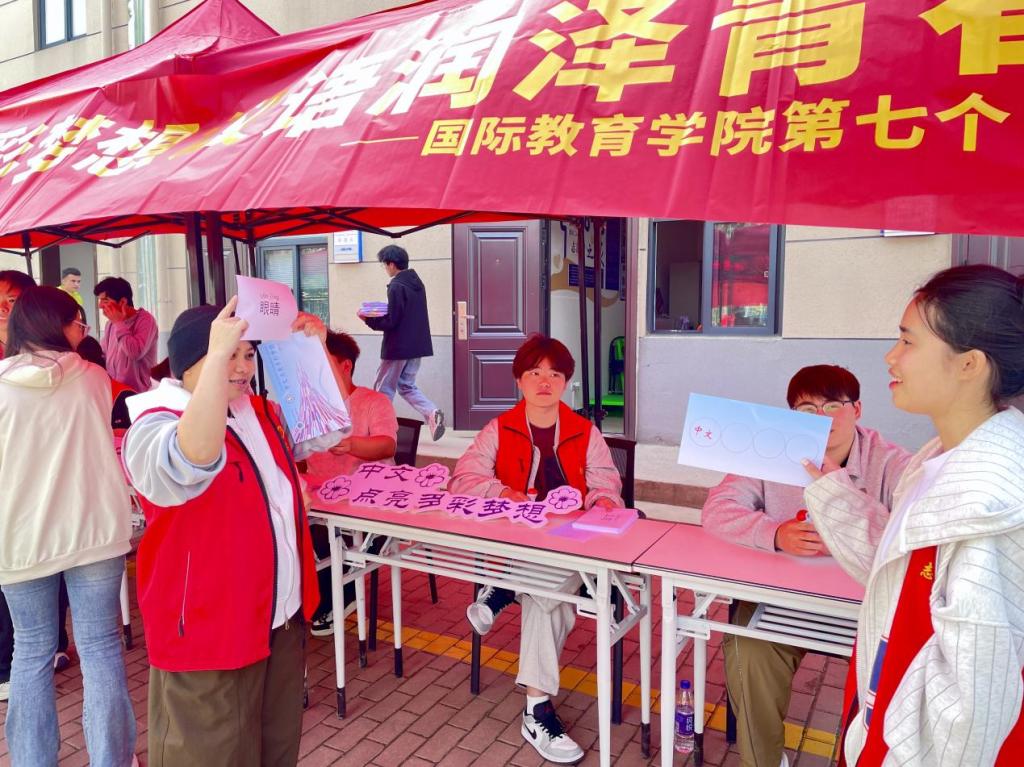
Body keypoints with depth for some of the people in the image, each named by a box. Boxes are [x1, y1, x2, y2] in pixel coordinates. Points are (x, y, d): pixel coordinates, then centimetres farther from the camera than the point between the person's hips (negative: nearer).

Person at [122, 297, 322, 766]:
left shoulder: (260, 412, 7)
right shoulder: (155, 428, -18)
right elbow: (197, 456, -41)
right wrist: (217, 356, -42)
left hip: (281, 617, 8)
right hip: (208, 632, -7)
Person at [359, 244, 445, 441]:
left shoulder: (397, 286, -17)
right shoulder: (417, 282, 10)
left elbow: (391, 321, -19)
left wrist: (368, 319, -7)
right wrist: (384, 312, 15)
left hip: (399, 346, -8)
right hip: (417, 345, 8)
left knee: (384, 389, 6)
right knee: (406, 386, 16)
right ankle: (432, 413, -5)